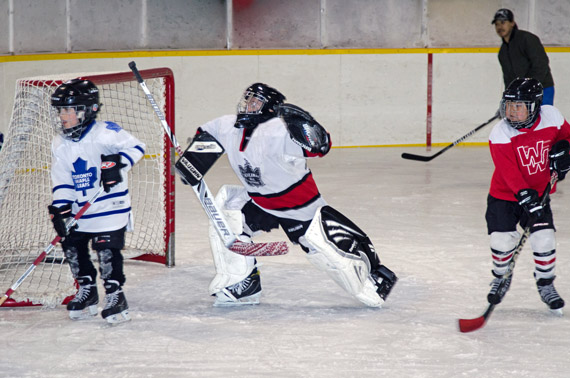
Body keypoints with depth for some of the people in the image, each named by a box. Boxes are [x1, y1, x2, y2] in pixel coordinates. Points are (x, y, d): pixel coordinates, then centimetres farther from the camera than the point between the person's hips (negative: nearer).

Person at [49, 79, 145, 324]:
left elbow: (135, 147, -17)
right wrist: (60, 209, -6)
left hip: (111, 205, -7)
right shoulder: (60, 145, 5)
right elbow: (62, 181, 5)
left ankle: (115, 294, 0)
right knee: (72, 246, 6)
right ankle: (87, 290, 24)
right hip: (80, 209, 7)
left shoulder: (104, 133, -14)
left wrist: (116, 163, -32)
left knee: (106, 248, -13)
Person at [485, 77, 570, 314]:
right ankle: (501, 277, 24)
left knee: (544, 239, -10)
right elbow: (509, 172, -28)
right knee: (502, 239, -9)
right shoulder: (500, 134, -21)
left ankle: (545, 284, 15)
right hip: (504, 195, -2)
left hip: (539, 192, 2)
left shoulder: (551, 117, -11)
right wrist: (525, 196, -38)